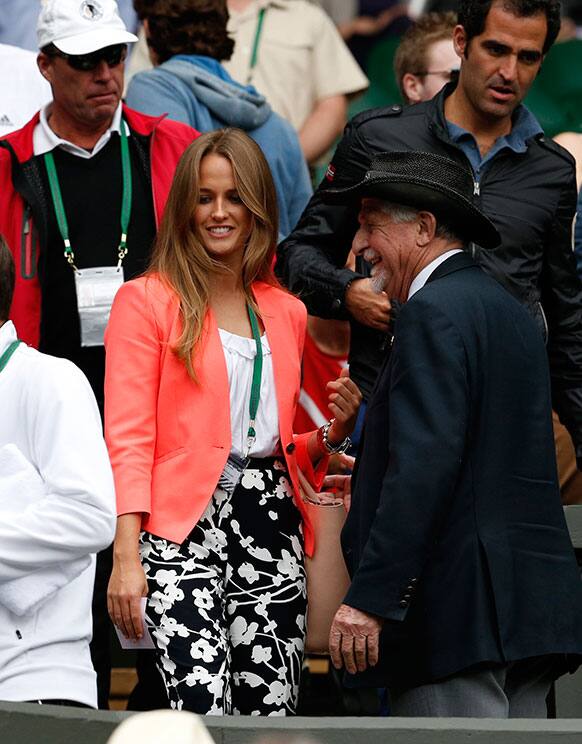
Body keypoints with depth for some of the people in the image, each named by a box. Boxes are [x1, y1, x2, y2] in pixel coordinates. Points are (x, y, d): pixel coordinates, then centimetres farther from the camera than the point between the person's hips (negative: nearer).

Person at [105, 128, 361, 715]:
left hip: (271, 520, 5)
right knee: (203, 708, -21)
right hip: (185, 525, -5)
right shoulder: (147, 300, 4)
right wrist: (126, 557, -13)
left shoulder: (286, 313, 19)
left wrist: (332, 432, 4)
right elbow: (127, 439, -3)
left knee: (270, 711, -1)